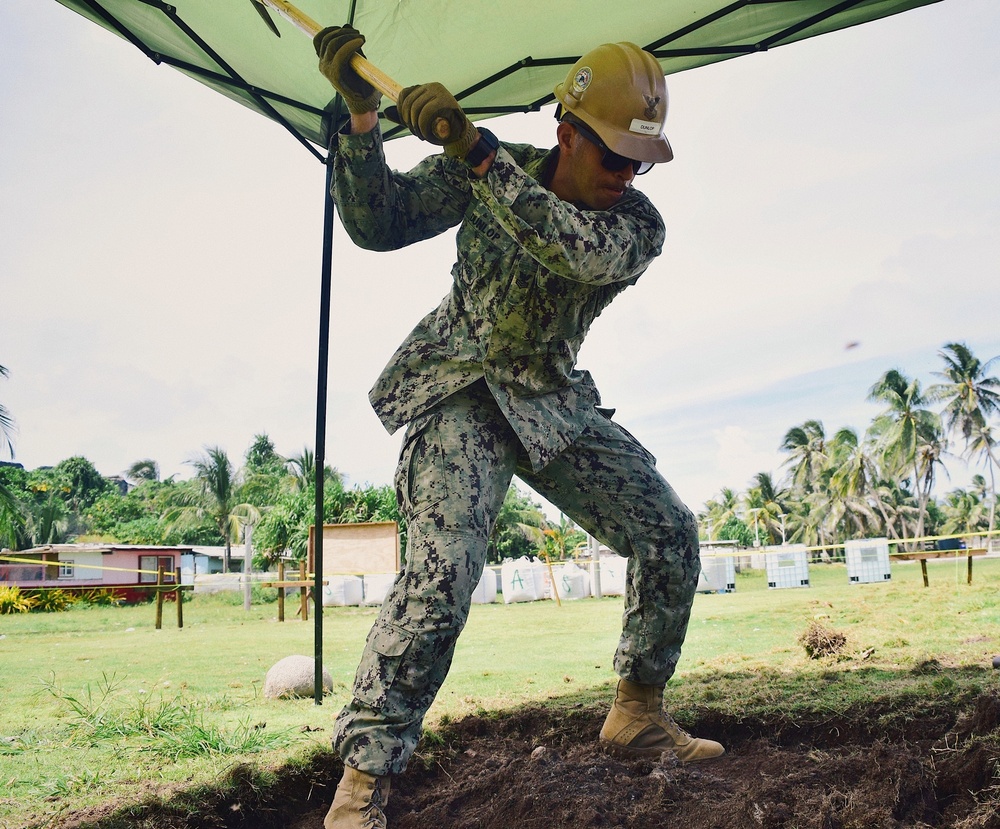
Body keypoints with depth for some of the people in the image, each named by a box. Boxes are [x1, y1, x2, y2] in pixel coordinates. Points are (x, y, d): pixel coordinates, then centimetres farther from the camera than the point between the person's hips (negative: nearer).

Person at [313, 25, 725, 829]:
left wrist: (478, 154, -41)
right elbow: (377, 224, -14)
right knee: (442, 571, -24)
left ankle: (637, 715, 19)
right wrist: (362, 113, -26)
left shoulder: (638, 224, -10)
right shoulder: (482, 167, -10)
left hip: (554, 401, 4)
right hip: (461, 393, -4)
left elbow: (582, 251, -34)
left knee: (671, 534, 0)